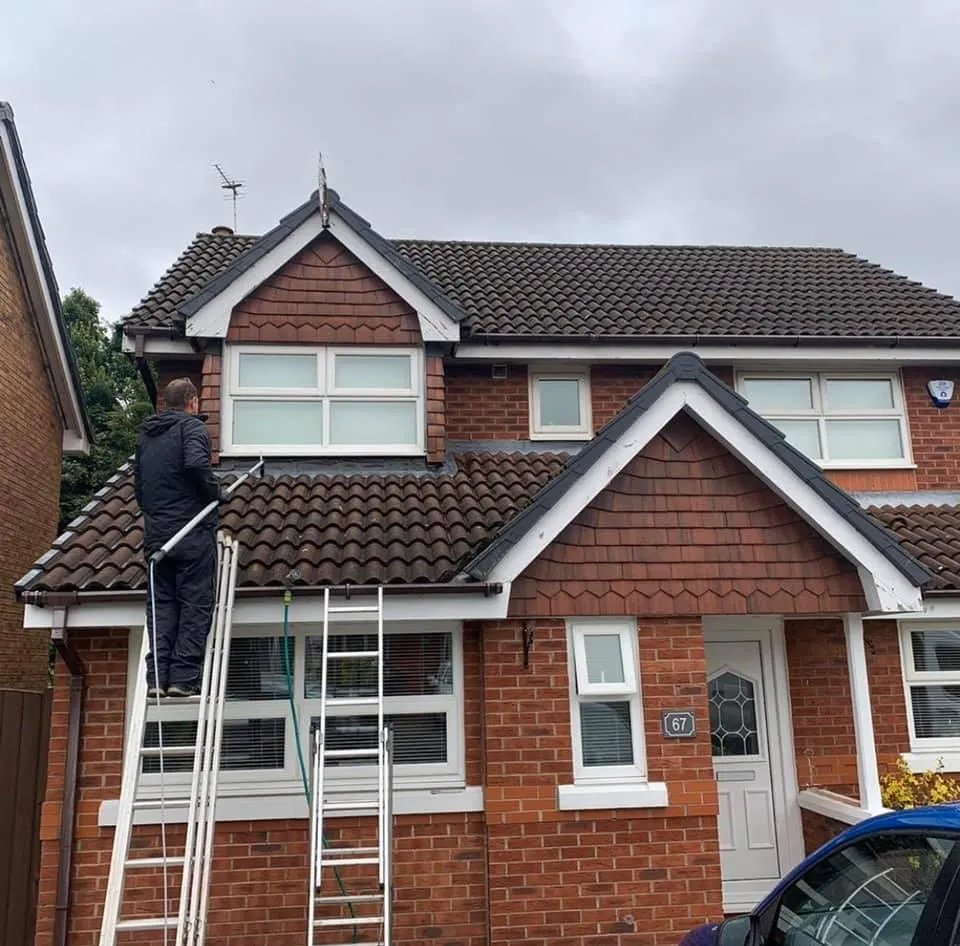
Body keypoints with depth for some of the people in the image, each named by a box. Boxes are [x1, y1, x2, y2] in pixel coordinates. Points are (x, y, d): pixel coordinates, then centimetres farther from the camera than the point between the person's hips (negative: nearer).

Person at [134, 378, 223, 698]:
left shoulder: (146, 435, 18)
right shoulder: (191, 426, -3)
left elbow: (138, 483, 19)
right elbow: (197, 464, -21)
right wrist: (215, 493, -7)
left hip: (156, 532, 6)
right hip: (192, 531, -6)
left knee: (161, 605, 8)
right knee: (195, 603, -2)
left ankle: (157, 678, 2)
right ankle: (184, 678, -6)